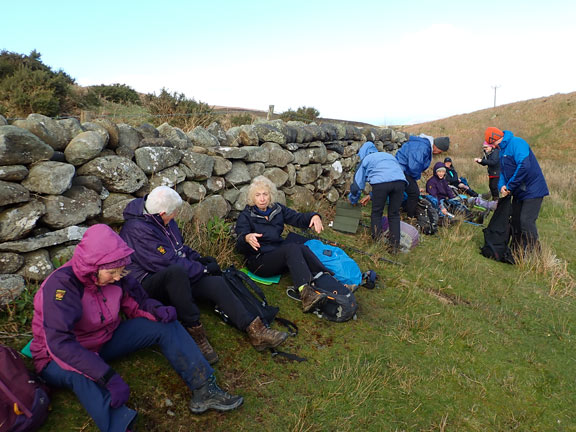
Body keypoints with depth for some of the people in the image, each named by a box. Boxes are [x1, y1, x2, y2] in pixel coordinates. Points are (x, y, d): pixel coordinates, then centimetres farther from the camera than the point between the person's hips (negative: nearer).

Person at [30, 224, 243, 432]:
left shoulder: (115, 276, -12)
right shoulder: (60, 284, -30)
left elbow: (135, 304, 3)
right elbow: (60, 343, -39)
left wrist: (155, 310, -22)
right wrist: (109, 377, -46)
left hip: (105, 341, 6)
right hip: (62, 359, -5)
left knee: (166, 326, -10)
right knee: (81, 374, -42)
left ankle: (204, 389, -18)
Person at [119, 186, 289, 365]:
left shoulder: (162, 220, 6)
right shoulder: (137, 230, -22)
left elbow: (179, 247, 23)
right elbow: (168, 263, -25)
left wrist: (198, 258, 6)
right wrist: (204, 269, -14)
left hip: (177, 278, 8)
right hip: (148, 284, -8)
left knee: (216, 283, -17)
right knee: (177, 272, -41)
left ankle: (256, 331, -22)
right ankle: (195, 332, -29)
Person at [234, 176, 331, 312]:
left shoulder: (277, 209, 11)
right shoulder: (245, 216, -4)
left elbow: (298, 218, 2)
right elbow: (240, 247, -16)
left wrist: (314, 216, -20)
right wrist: (247, 238, -40)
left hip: (280, 253, 5)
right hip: (259, 261, -5)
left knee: (302, 248, -27)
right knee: (292, 247, -31)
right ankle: (305, 292, -48)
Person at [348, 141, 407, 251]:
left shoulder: (366, 159, 25)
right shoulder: (388, 156, 39)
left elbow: (357, 183, 24)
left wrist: (353, 200, 42)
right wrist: (371, 196, 42)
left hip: (381, 182, -4)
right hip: (400, 181, 4)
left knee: (376, 213, 15)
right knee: (394, 214, 16)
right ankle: (395, 246, 16)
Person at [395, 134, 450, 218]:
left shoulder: (427, 146, 10)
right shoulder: (422, 147, -26)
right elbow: (414, 166, -30)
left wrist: (416, 177, 14)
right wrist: (416, 177, -10)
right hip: (401, 169, -11)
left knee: (415, 193, 15)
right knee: (414, 193, -12)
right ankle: (411, 218, -2)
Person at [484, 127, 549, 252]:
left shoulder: (516, 143, -17)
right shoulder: (502, 150, 13)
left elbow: (524, 166, -28)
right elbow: (502, 171, 15)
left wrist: (510, 187, -21)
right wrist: (502, 186, -6)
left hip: (532, 190, -10)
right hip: (519, 192, 10)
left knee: (526, 221, -14)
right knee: (515, 221, 14)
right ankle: (516, 251, 26)